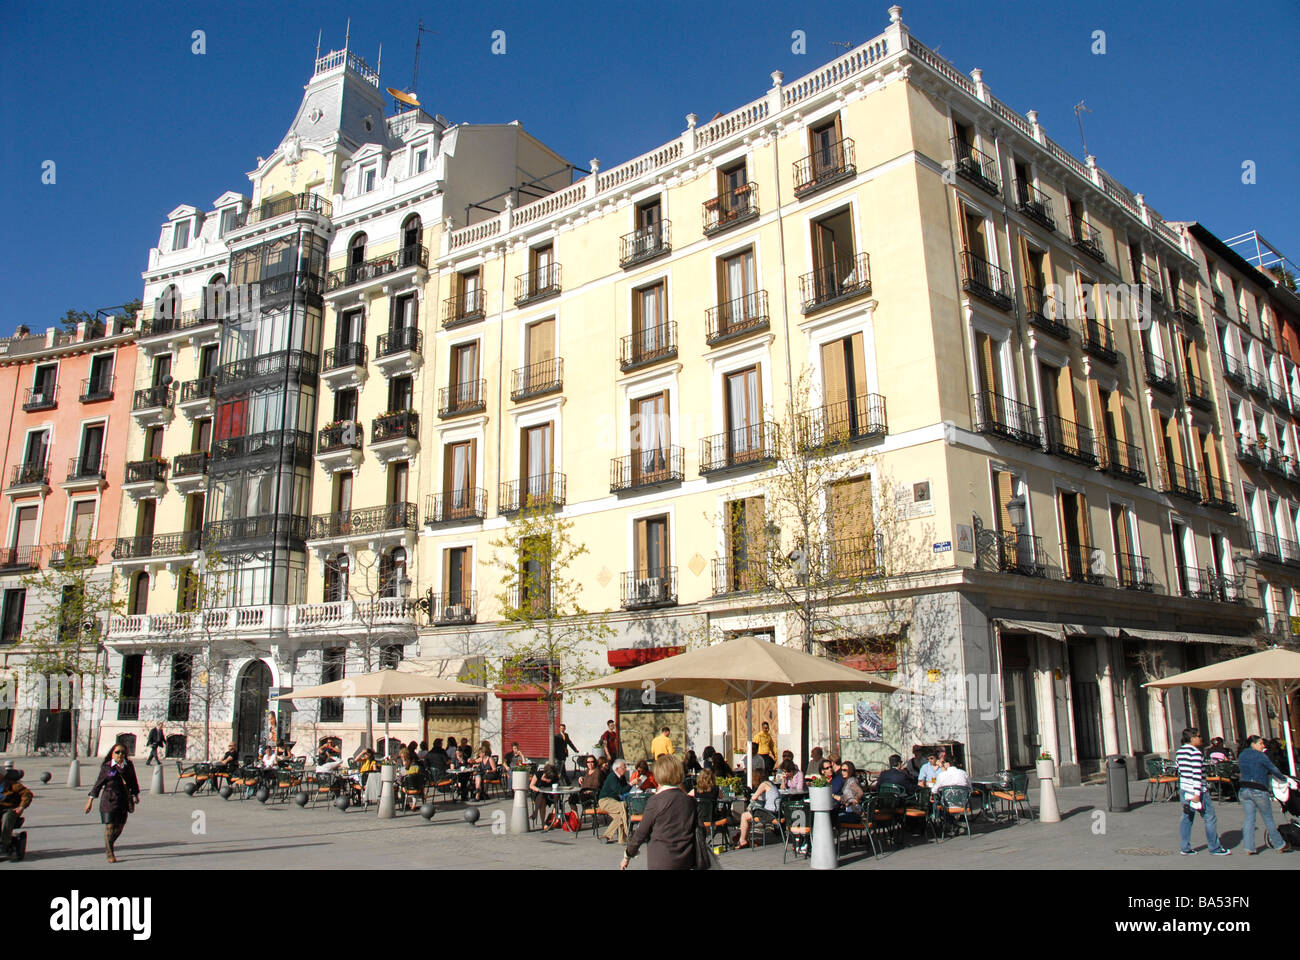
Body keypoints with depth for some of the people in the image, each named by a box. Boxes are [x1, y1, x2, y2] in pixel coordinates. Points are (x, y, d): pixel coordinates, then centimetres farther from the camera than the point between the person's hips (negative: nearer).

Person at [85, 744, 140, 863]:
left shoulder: (129, 766, 6)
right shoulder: (106, 767, -3)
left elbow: (133, 781, 16)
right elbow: (98, 784, 1)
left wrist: (136, 795, 20)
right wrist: (90, 799, -1)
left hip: (124, 800, 4)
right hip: (109, 800, -4)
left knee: (120, 827, 10)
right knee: (110, 826, -4)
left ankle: (107, 847, 36)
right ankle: (110, 854, 8)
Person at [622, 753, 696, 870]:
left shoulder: (656, 801, -11)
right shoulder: (690, 800, 2)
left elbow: (642, 832, -5)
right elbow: (695, 831, 9)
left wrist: (627, 856, 8)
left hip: (661, 862, -4)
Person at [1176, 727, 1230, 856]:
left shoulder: (1179, 752, 11)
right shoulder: (1195, 752, -15)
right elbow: (1197, 774, -20)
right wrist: (1197, 793, -22)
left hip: (1183, 789, 8)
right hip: (1197, 790, -8)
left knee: (1186, 818, 11)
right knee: (1210, 818, 4)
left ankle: (1184, 848, 12)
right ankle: (1215, 848, 11)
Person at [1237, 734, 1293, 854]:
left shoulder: (1241, 756, 12)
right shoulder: (1260, 756, -6)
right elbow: (1273, 769, -2)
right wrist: (1283, 777, 16)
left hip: (1243, 790, 5)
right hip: (1259, 790, -5)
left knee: (1249, 819, 4)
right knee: (1268, 819, 8)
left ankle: (1249, 848, -1)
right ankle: (1280, 845, 21)